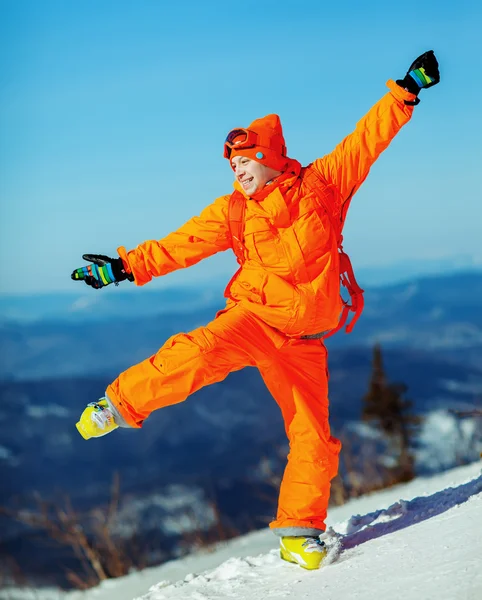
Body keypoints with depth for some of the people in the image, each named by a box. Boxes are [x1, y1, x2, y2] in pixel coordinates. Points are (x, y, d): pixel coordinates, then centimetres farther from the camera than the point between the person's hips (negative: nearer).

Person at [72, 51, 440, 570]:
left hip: (302, 340, 1)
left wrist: (407, 91, 4)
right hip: (252, 317, -1)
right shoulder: (233, 211, 7)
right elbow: (180, 245, 7)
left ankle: (298, 532, 16)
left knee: (313, 440, -1)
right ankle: (120, 404, -19)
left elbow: (367, 140, 6)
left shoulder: (321, 185, 5)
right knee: (203, 352, -34)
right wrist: (125, 267, 0)